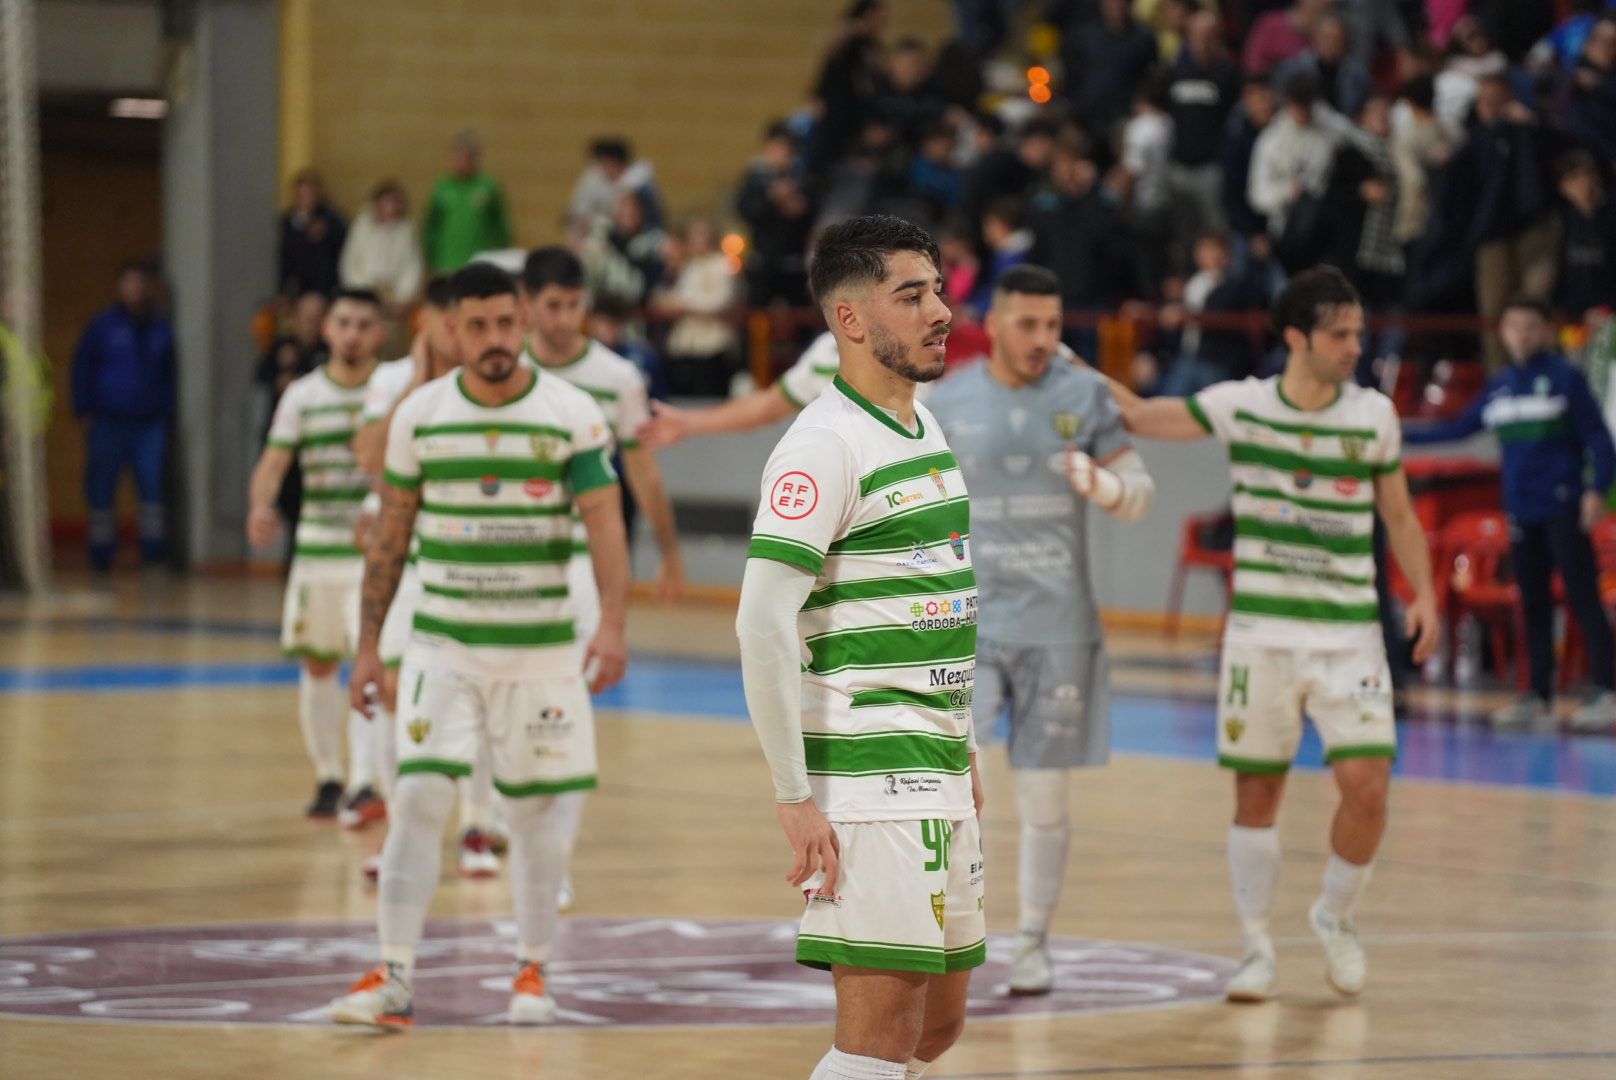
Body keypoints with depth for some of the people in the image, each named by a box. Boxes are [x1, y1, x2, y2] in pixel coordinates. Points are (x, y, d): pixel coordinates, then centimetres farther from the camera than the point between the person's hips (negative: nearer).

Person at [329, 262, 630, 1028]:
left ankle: (533, 970, 23)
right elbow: (391, 533, 8)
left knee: (535, 808, 7)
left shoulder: (573, 415, -5)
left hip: (540, 647, -1)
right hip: (441, 642, 1)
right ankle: (394, 978, -8)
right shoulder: (419, 416, 1)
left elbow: (605, 520, -11)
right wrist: (368, 642, 6)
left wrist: (612, 623, -26)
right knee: (419, 798, -10)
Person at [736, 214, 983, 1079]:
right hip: (867, 782, -9)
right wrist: (793, 796, -21)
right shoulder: (824, 446, -14)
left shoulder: (926, 431, 15)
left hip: (937, 781, 9)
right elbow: (763, 623, -19)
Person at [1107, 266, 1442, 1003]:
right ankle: (1257, 947, 19)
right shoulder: (1241, 406, -2)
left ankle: (1335, 917, 16)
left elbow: (1399, 514, 12)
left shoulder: (1374, 415, 2)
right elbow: (1140, 417, 7)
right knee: (1255, 794, 4)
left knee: (1367, 788, -10)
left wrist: (1423, 592, -1)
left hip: (1349, 633, 0)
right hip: (1261, 631, 0)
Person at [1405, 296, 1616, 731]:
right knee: (1533, 605, 9)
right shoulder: (1500, 387, 13)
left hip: (1563, 508, -6)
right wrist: (1402, 435, 18)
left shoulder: (1565, 378, -3)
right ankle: (1539, 699, 14)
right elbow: (1458, 429, 21)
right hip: (1522, 511, 6)